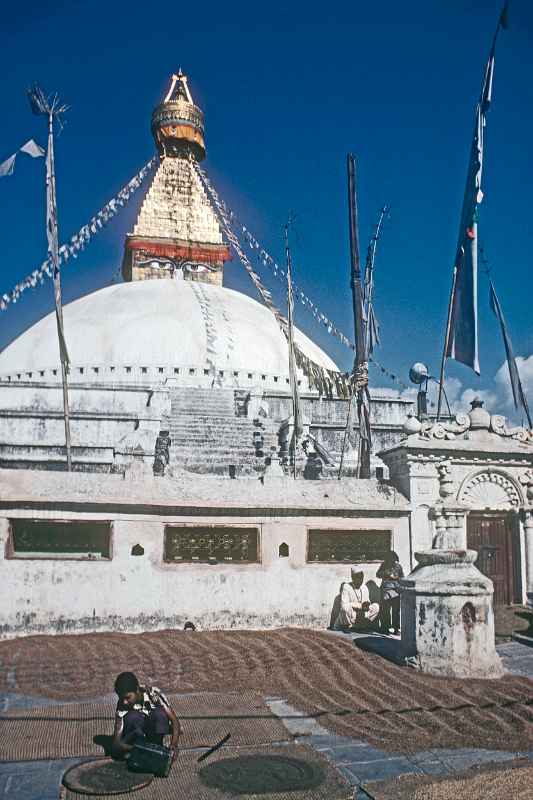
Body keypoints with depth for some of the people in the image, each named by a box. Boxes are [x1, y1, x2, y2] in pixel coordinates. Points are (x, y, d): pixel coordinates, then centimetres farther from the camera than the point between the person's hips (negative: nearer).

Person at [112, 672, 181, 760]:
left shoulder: (153, 693, -25)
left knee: (159, 713, -33)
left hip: (156, 731, 0)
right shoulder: (122, 705, -24)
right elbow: (117, 739, -26)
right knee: (132, 716, -32)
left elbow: (174, 720, -25)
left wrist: (174, 744, -40)